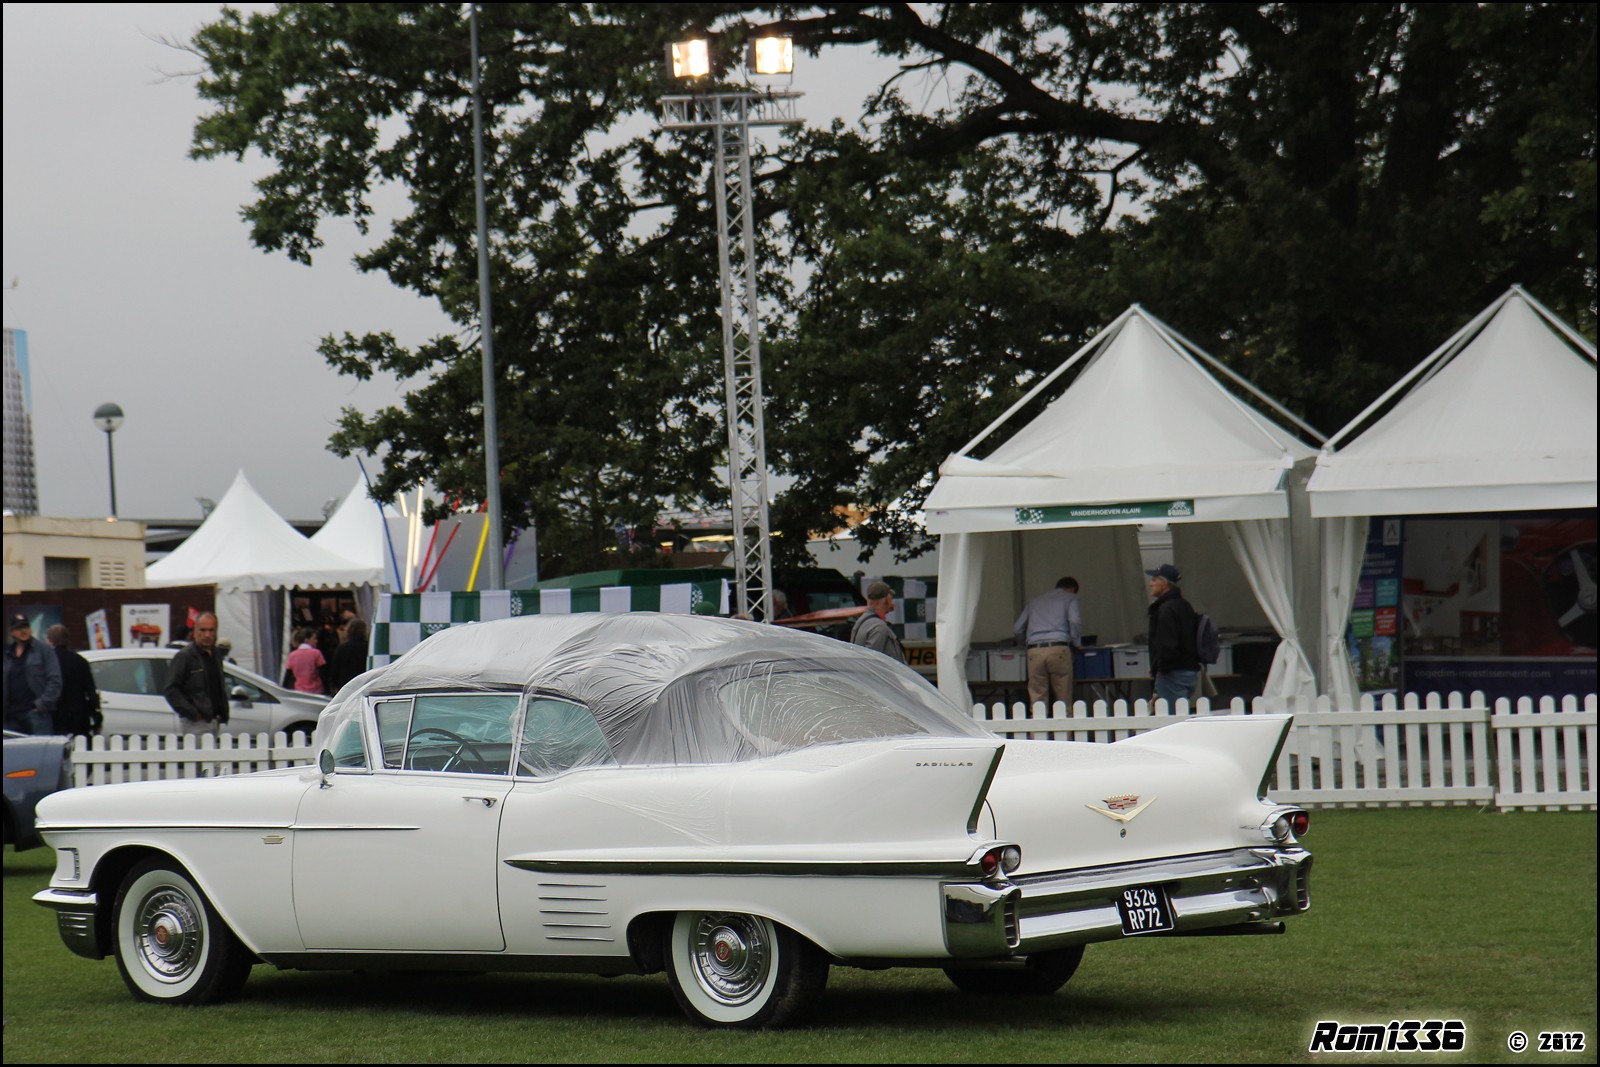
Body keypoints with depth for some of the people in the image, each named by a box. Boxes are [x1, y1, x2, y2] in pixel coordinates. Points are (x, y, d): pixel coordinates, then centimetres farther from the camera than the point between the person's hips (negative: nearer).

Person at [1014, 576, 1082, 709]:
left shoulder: (1035, 601, 27)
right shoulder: (1070, 598, 15)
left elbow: (1018, 628, 23)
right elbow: (1075, 622, -3)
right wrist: (1075, 643, 11)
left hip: (1034, 651, 3)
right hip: (1058, 649, -3)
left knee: (1037, 699, 0)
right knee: (1064, 699, 1)